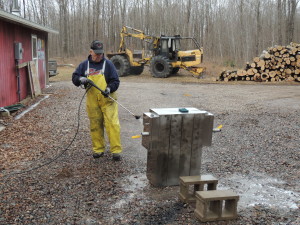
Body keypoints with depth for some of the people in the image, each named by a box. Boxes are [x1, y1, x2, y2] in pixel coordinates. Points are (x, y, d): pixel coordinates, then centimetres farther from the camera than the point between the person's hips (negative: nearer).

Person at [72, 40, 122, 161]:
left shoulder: (108, 64, 0)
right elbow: (74, 77, 11)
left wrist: (109, 88, -21)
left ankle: (116, 150, -5)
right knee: (95, 125, 9)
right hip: (92, 101, 3)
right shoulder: (84, 64, 9)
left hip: (107, 99, -3)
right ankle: (98, 149, 22)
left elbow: (115, 81, -2)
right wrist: (81, 79, -11)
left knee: (112, 124, -10)